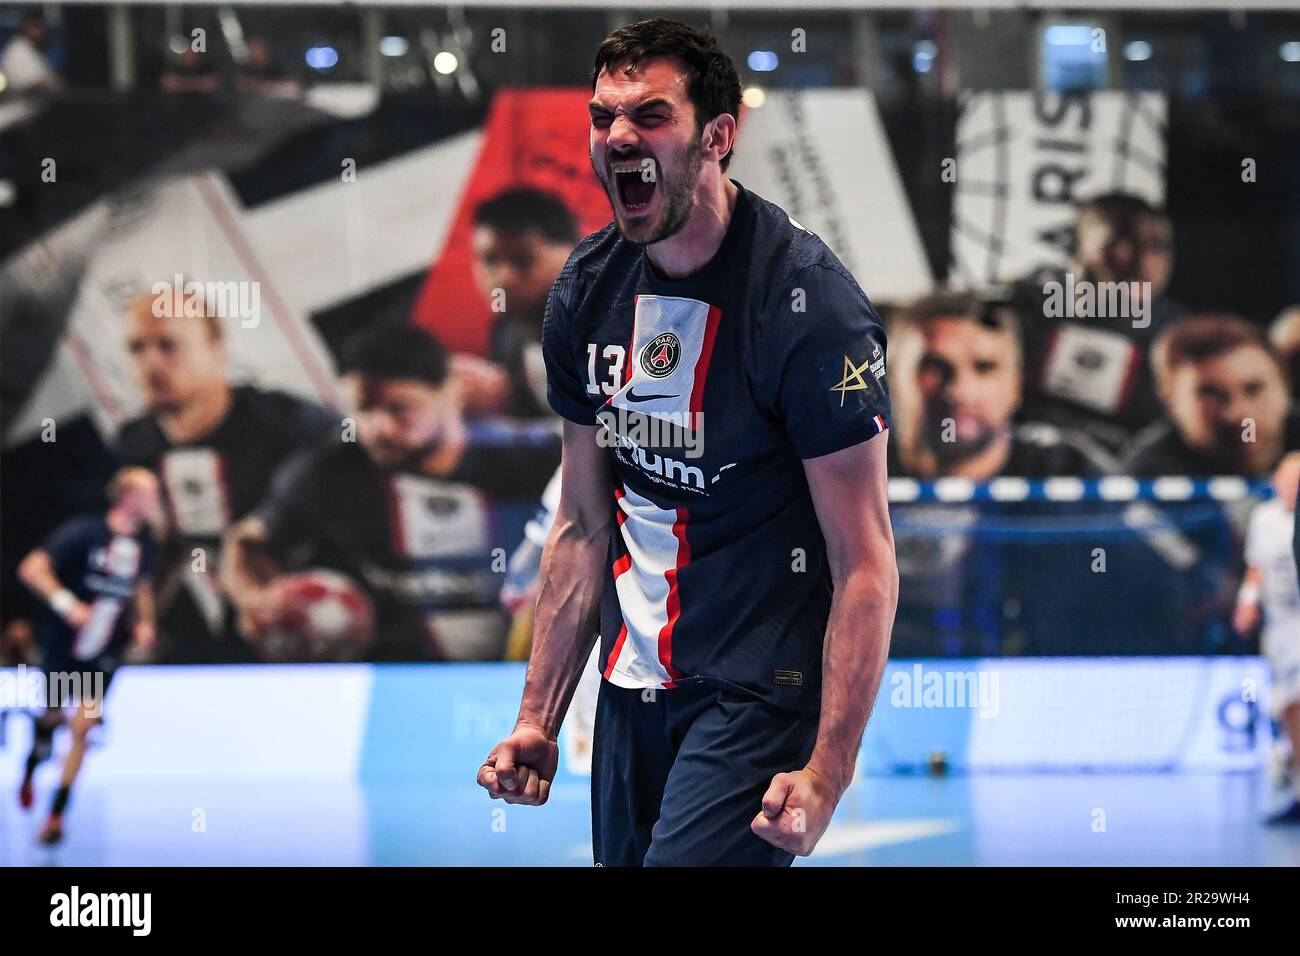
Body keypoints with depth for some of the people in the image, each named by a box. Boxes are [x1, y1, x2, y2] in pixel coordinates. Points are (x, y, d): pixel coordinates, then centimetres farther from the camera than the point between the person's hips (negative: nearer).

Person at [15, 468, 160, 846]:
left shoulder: (145, 544, 2)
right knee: (53, 715, 13)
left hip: (104, 652, 3)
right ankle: (30, 771, 47)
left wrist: (144, 622, 4)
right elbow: (32, 568, -20)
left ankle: (56, 815, -6)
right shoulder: (84, 532, -17)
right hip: (63, 642, -3)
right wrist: (66, 603, -32)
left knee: (83, 728, -9)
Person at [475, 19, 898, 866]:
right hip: (633, 687, 7)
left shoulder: (808, 302, -16)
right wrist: (538, 719, 8)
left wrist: (827, 774, -23)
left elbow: (865, 561, -17)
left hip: (759, 694, -7)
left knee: (685, 862, -20)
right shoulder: (588, 288, 4)